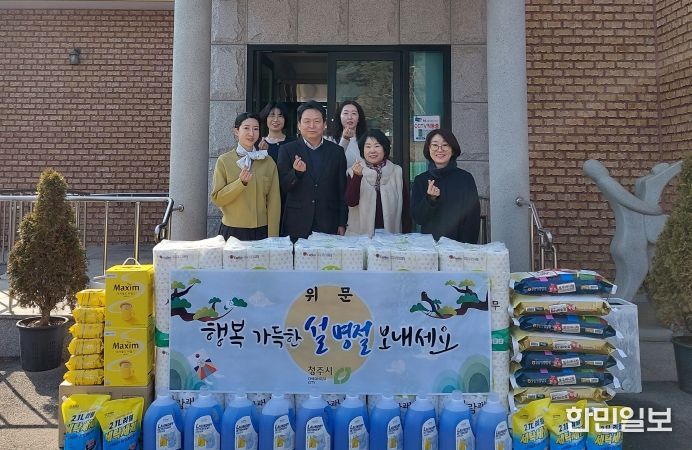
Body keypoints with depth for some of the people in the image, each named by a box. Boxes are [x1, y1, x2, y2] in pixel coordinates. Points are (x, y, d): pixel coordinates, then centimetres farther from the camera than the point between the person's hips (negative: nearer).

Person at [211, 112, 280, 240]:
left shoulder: (268, 162, 2)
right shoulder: (224, 161, -2)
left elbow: (274, 202, 1)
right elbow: (217, 198, -4)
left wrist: (272, 237, -4)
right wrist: (241, 182, -18)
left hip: (261, 231, 1)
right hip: (232, 231, -1)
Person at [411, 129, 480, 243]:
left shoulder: (465, 178, -6)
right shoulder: (420, 180, 2)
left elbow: (473, 218, -5)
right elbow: (417, 218, -3)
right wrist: (430, 199, -19)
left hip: (458, 244, -2)